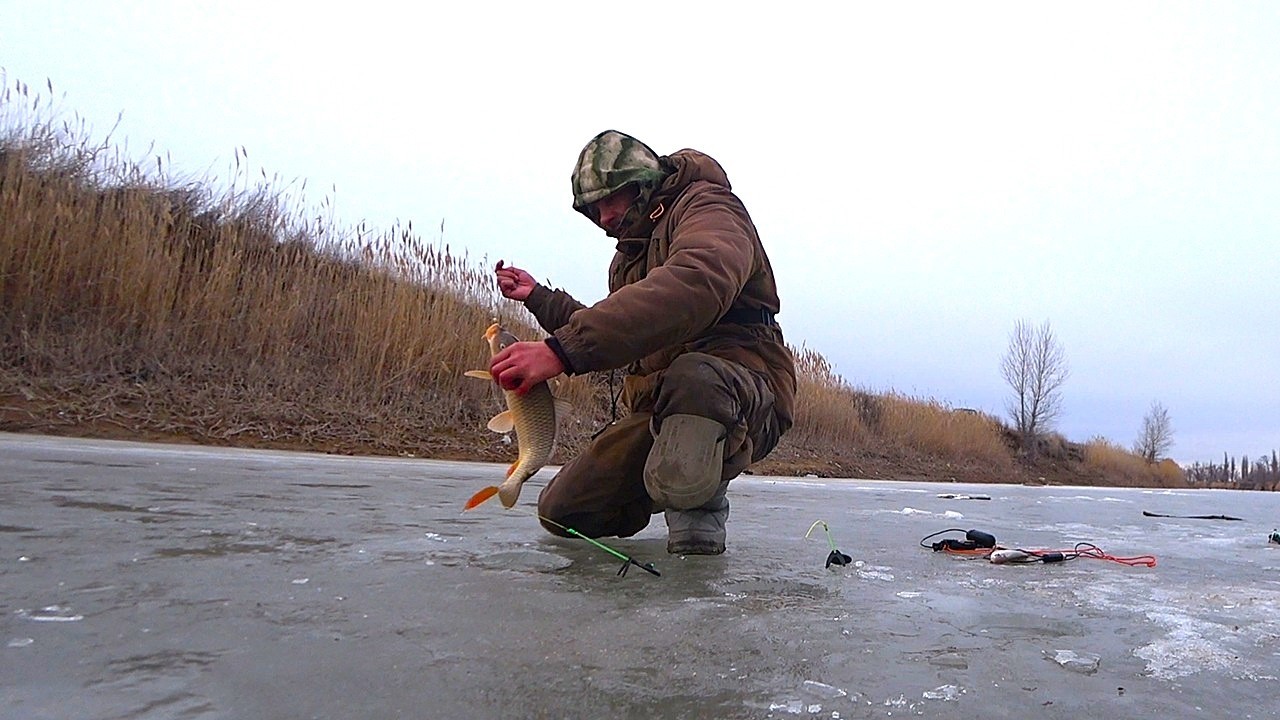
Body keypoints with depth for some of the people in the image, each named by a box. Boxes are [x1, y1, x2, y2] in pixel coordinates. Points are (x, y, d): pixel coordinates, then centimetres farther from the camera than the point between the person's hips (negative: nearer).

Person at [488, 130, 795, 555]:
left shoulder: (707, 206, -7)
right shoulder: (628, 256, 25)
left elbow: (695, 285, -32)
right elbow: (616, 338, 34)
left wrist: (563, 349, -39)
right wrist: (539, 298, 28)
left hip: (744, 396, -8)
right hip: (657, 411, 8)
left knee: (694, 377, -43)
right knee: (561, 514, 1)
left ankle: (699, 505, -15)